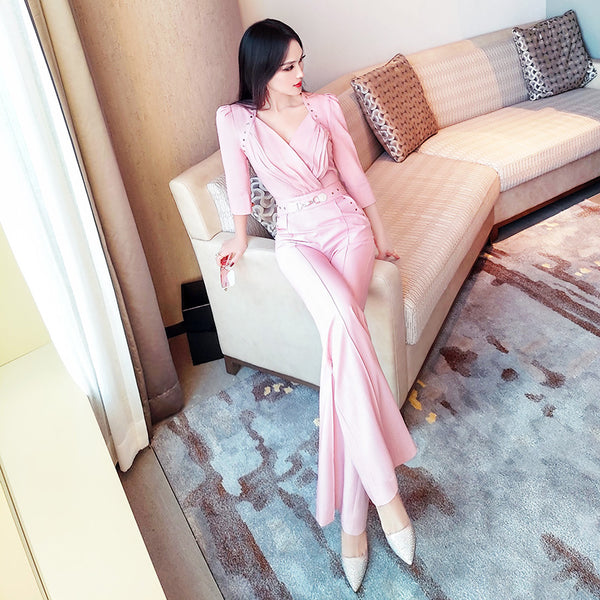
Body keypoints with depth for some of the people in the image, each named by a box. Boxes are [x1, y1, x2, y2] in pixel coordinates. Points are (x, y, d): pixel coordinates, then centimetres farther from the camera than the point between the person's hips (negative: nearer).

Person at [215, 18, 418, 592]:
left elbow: (352, 173, 9)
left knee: (340, 337, -25)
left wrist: (379, 231, 12)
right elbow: (238, 183, 8)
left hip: (347, 226, 1)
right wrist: (240, 239, 17)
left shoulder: (324, 106, 2)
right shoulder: (234, 119, -4)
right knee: (341, 324, -33)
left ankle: (351, 516, -19)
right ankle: (383, 488, -25)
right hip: (297, 239, -1)